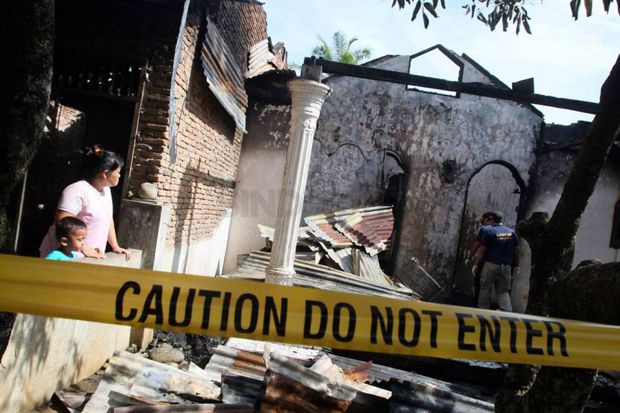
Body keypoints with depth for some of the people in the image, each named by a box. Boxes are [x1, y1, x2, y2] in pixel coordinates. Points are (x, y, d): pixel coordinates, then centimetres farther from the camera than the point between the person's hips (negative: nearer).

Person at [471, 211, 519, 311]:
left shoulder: (486, 230, -7)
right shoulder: (511, 232, 10)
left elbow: (482, 250, -10)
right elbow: (516, 250, 12)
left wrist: (476, 264, -5)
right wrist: (516, 266, 19)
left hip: (490, 265, -4)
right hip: (506, 267, 4)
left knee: (485, 290, 6)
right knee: (504, 292, 11)